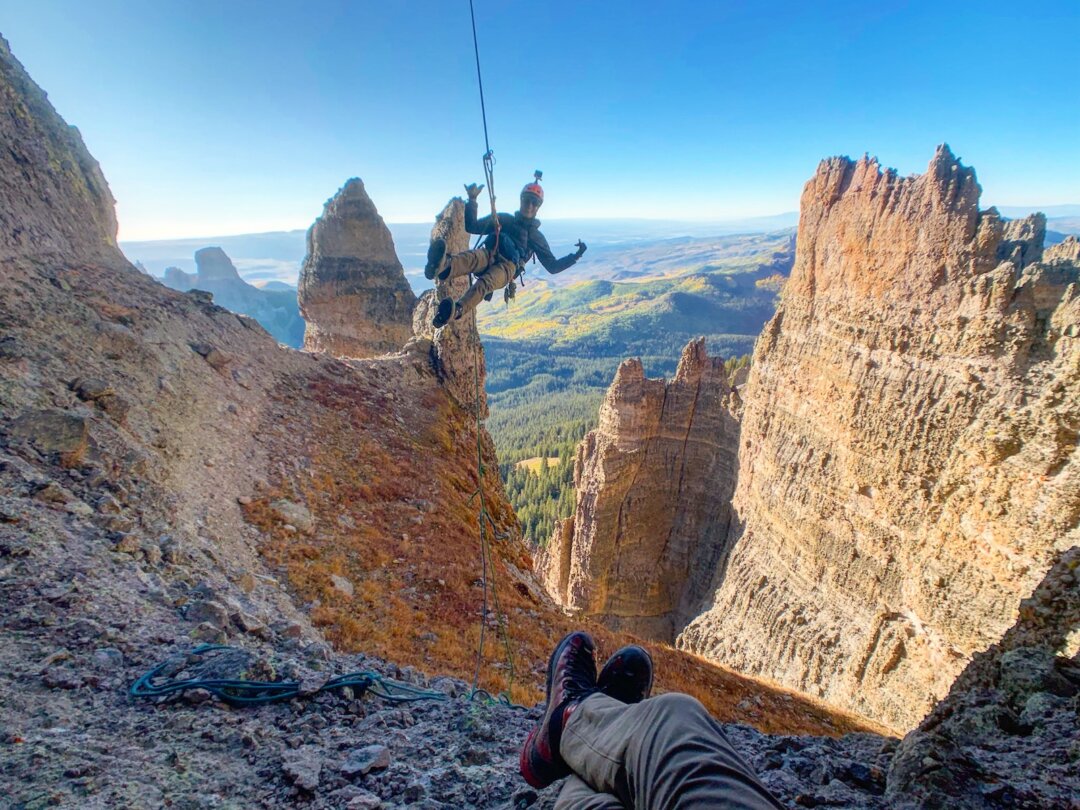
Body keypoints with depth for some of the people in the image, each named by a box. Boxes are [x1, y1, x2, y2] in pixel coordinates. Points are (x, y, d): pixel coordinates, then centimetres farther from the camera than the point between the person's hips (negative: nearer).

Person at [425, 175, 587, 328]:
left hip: (507, 268, -2)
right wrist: (472, 200, 13)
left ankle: (455, 311, -68)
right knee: (474, 257, -38)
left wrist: (575, 256, 13)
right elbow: (471, 227, 24)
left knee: (484, 284, -38)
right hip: (488, 257, 2)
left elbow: (553, 266, 26)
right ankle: (444, 266, -72)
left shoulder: (537, 237, 27)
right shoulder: (503, 219, 29)